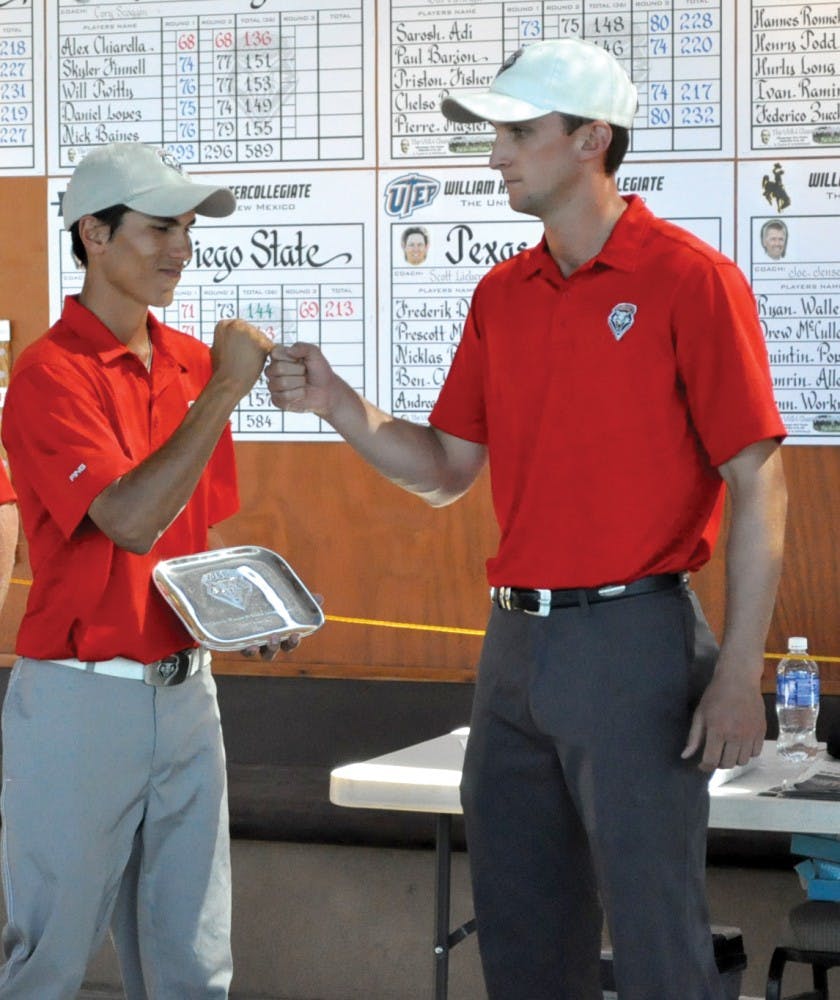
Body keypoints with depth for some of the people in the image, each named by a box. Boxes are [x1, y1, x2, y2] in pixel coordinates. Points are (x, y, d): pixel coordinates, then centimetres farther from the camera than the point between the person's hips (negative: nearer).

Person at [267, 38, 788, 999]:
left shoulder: (691, 281, -9)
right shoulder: (501, 294, 11)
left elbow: (757, 487, -11)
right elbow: (445, 470, 14)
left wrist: (738, 675, -16)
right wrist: (337, 405, -3)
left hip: (632, 639, -6)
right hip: (514, 638, 7)